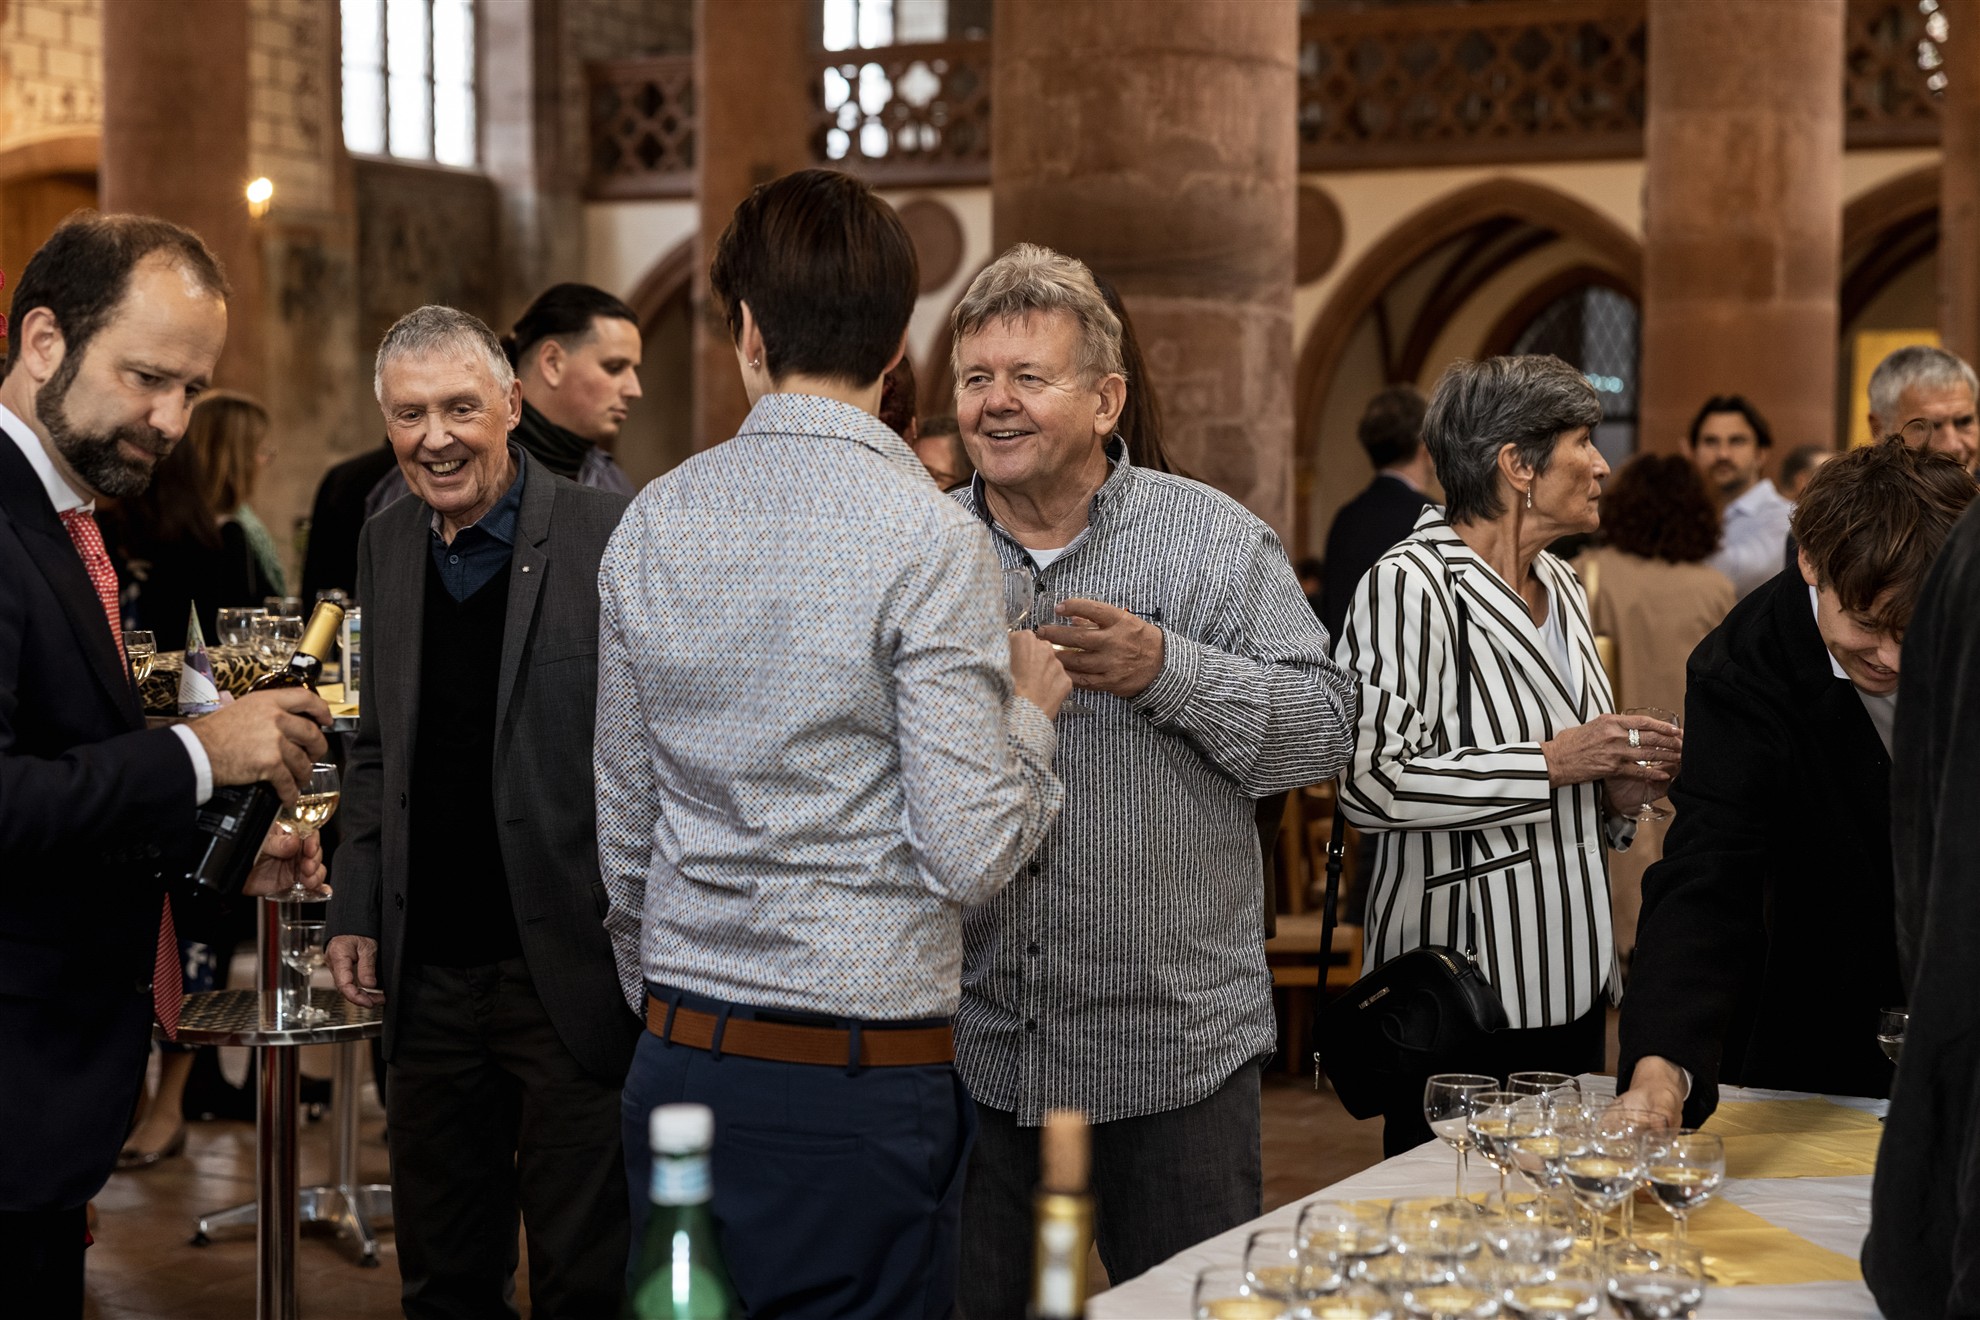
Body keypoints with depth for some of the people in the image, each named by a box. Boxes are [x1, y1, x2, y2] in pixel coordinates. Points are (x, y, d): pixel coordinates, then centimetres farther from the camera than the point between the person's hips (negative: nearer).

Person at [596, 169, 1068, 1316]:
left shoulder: (652, 525, 4)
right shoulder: (931, 542, -13)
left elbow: (625, 828, 13)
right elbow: (969, 854, -15)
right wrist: (1031, 711, 3)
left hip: (679, 1054, 5)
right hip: (863, 1084, -5)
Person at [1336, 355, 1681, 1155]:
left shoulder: (1561, 587, 15)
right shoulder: (1409, 586, -14)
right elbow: (1368, 780, -24)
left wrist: (1616, 791, 5)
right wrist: (1552, 763, -19)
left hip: (1569, 975, 8)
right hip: (1462, 986, -8)